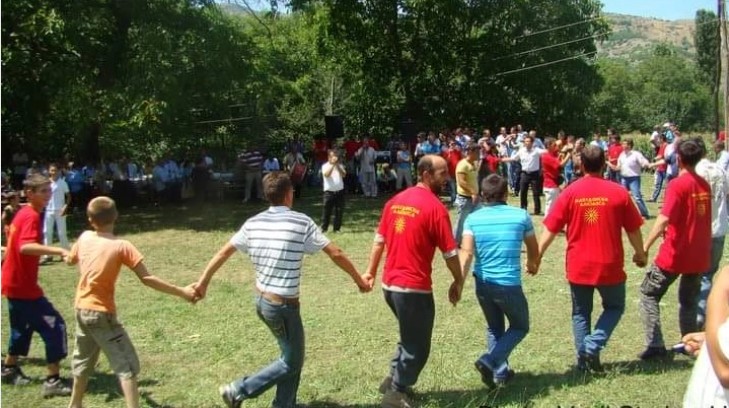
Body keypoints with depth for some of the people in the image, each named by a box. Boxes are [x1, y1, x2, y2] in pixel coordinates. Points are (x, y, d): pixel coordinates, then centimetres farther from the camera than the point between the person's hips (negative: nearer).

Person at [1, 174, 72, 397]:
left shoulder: (23, 213, 9)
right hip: (23, 286, -10)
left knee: (23, 326, 25)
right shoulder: (31, 216, -21)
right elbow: (25, 247, -38)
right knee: (55, 326, -10)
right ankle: (52, 381, -9)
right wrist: (58, 251, -46)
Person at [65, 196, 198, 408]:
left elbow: (70, 260, 20)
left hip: (82, 310, 7)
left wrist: (66, 255, 44)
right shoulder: (122, 246, -17)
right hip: (102, 313, -7)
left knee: (84, 360, 26)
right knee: (127, 365, -4)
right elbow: (146, 279, -22)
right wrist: (181, 292, -21)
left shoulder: (84, 238, -1)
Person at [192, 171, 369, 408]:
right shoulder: (302, 222, -13)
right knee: (292, 362, 9)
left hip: (261, 300, 7)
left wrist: (203, 282, 19)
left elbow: (224, 253, 8)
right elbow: (335, 254, -8)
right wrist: (359, 280, 4)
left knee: (291, 354, 21)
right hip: (283, 305, -7)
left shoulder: (253, 223, 2)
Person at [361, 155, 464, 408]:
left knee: (410, 337, 28)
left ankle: (394, 380, 32)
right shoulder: (435, 207, -14)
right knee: (417, 347, 9)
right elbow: (450, 252, -12)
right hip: (415, 287, -8)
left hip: (389, 284, 8)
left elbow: (380, 240, 14)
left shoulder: (395, 201, 8)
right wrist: (458, 281, 2)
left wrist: (371, 270, 23)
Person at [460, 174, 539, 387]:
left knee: (494, 328, 25)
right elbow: (534, 251, 11)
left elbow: (467, 252, -13)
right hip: (509, 284, -3)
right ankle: (489, 361, -2)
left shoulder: (473, 218, 0)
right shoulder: (521, 216, -2)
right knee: (520, 327, 17)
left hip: (483, 283, 3)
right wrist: (532, 265, 32)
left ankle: (500, 372, 24)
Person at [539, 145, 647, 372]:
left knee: (581, 314, 17)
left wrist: (537, 255, 4)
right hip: (609, 265, -1)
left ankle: (584, 359, 16)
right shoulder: (618, 192, -6)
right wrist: (640, 254, 18)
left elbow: (550, 229, -5)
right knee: (614, 307, 20)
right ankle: (593, 345, 1)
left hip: (578, 266, 1)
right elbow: (633, 230, 1)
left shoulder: (570, 192, -5)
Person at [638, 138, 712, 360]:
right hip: (699, 255, 7)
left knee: (649, 294, 5)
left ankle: (655, 345, -2)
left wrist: (644, 247, -26)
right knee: (689, 301, 21)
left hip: (675, 254, -6)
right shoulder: (704, 185, 6)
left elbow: (664, 219, -26)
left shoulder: (678, 184, -16)